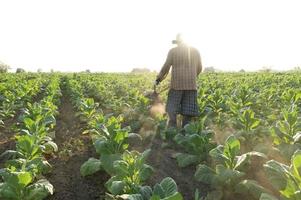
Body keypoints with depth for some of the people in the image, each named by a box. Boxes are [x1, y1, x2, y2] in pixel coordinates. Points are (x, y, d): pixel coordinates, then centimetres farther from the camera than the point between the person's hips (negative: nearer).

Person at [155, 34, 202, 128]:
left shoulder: (173, 51, 2)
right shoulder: (195, 51, 11)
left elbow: (166, 67, 0)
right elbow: (199, 68, 15)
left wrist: (158, 79, 12)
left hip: (177, 84, -2)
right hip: (191, 84, 3)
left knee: (172, 111, 4)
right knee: (188, 112, 4)